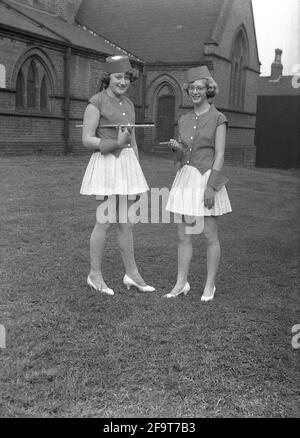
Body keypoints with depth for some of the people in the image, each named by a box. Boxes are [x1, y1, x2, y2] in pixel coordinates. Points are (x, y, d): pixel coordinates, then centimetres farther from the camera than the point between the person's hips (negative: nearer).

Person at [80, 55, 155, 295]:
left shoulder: (128, 104, 13)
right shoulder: (96, 102, -7)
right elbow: (87, 140, -11)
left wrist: (138, 174, 15)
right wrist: (116, 144, -24)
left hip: (127, 164, 7)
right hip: (106, 164, -6)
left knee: (126, 222, 10)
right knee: (105, 221, -2)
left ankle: (132, 273, 18)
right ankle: (95, 274, 13)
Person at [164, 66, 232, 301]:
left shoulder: (218, 119, -3)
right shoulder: (184, 120, 13)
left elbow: (219, 155, -10)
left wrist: (211, 187, -18)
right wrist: (175, 148, -7)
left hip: (207, 179, -5)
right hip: (184, 178, 5)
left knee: (210, 235, 3)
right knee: (184, 235, 6)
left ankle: (210, 285, 16)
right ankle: (181, 283, 16)